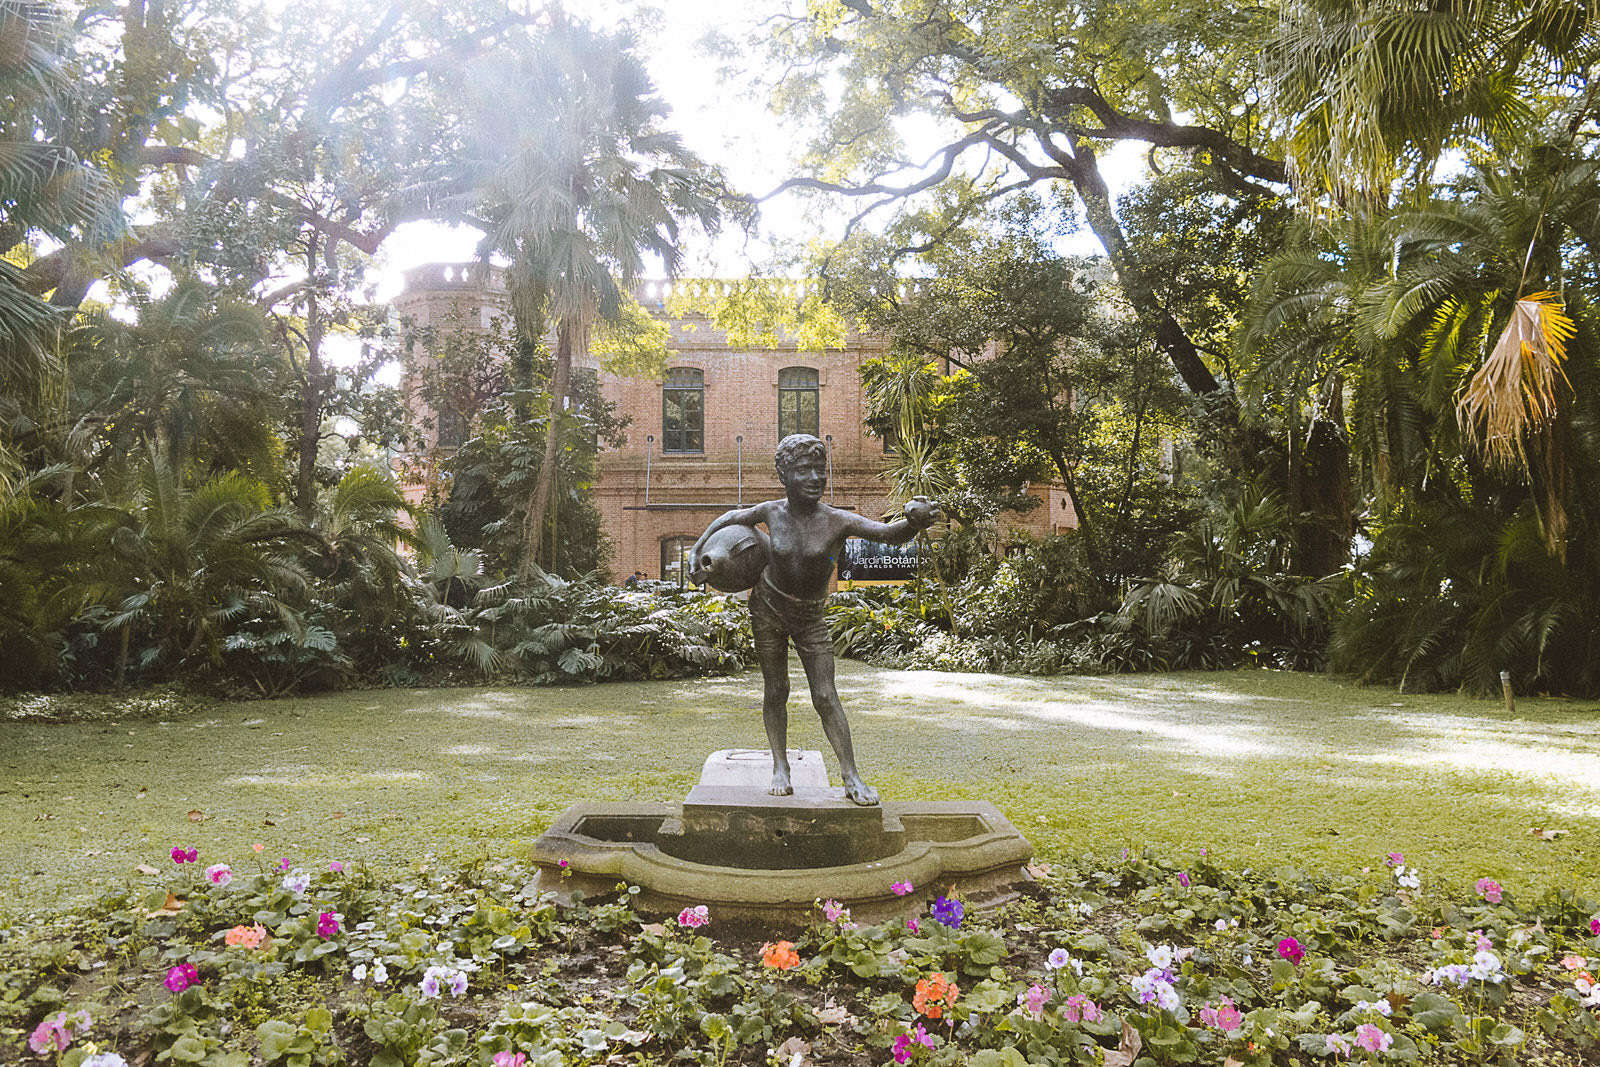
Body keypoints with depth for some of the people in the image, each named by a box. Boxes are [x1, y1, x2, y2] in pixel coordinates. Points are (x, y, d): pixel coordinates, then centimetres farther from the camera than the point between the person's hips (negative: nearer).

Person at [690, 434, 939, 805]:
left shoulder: (838, 521, -22)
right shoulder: (772, 513, -14)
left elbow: (890, 533, -36)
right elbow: (730, 518, 7)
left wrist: (912, 522, -57)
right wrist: (697, 551, 0)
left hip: (812, 617, -1)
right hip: (768, 607, 2)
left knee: (826, 698, -5)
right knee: (775, 691, 5)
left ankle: (851, 777, 1)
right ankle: (780, 767, 16)